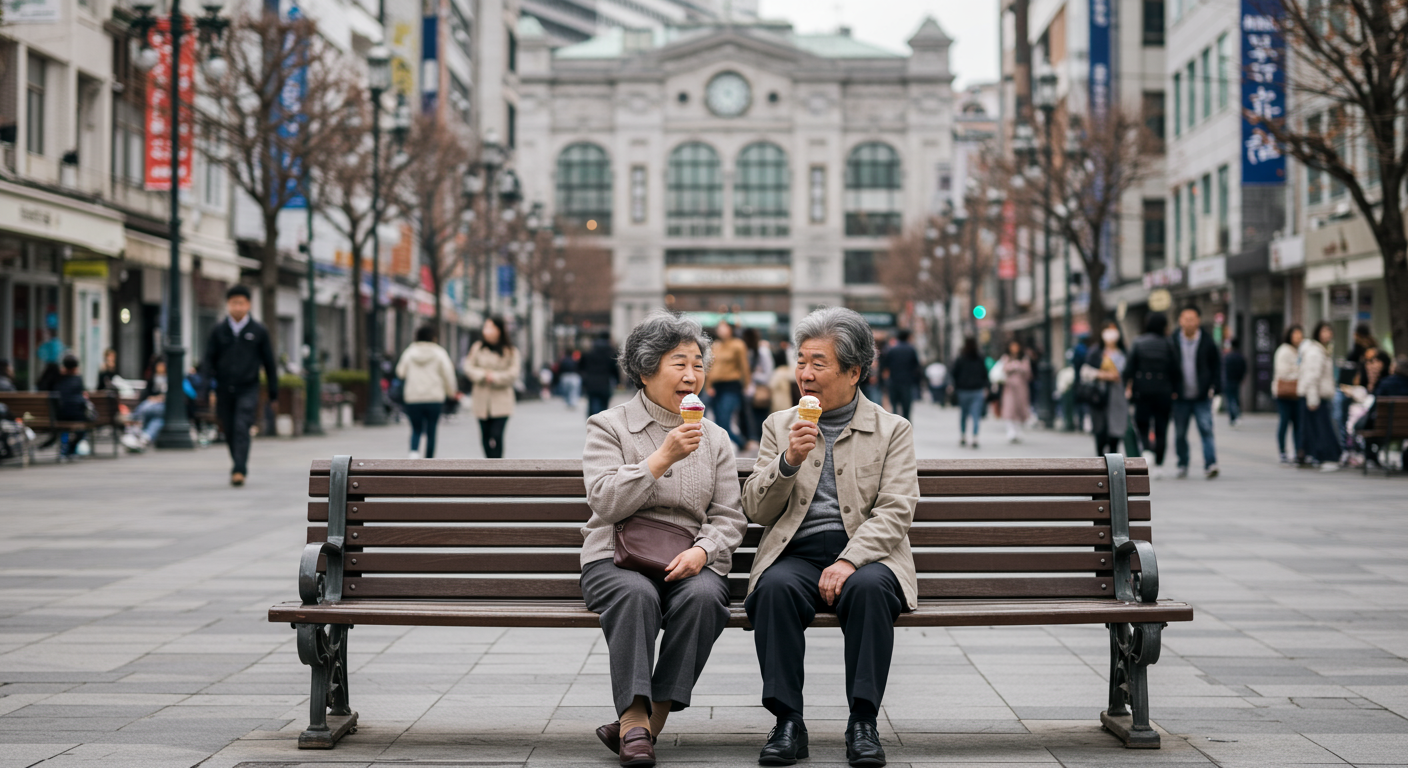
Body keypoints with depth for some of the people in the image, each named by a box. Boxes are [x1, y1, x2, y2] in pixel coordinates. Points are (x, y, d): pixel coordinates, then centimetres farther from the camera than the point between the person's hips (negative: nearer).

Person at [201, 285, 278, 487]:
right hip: (224, 391, 3)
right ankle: (239, 466, 27)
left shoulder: (259, 331, 3)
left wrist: (273, 392, 8)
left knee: (241, 428, -16)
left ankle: (239, 470, -20)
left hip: (248, 389, -2)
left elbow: (269, 362, 8)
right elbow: (209, 360, 7)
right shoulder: (218, 331, 6)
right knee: (230, 432, 9)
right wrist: (208, 382, -10)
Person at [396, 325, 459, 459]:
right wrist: (452, 392, 13)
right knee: (431, 431, 8)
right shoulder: (439, 353, -3)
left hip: (412, 399, 2)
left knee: (416, 429, 9)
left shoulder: (409, 352, 3)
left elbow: (400, 373, 12)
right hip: (434, 398, -1)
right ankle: (429, 459, 8)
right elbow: (448, 375, -1)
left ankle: (414, 452, -18)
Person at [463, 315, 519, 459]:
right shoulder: (477, 348, 7)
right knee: (485, 437, 8)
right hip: (482, 401, 3)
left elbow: (512, 373, -5)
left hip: (501, 401, -3)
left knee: (496, 436, -15)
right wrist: (484, 374, -14)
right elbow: (469, 367, 1)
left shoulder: (510, 351, 1)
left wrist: (495, 377, -13)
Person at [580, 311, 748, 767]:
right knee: (635, 593, -36)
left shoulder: (714, 438, 17)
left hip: (690, 562, 2)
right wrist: (663, 458, -16)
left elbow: (729, 517, 11)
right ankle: (635, 718, -34)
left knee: (703, 595, -32)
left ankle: (644, 725, -27)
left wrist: (702, 551, -10)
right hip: (616, 558, -2)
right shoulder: (609, 427, 7)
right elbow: (605, 502, -8)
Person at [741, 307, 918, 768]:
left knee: (868, 588, -35)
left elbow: (895, 511, -3)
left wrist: (849, 561, -19)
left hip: (865, 556, -1)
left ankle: (863, 724, -27)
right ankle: (787, 723, -26)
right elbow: (754, 510, 10)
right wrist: (789, 461, -9)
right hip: (794, 555, 2)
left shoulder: (892, 431, 10)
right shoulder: (779, 427, 17)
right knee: (776, 588, -32)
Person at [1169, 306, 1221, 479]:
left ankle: (1210, 465, -13)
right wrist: (1170, 390, 0)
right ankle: (1182, 465, 22)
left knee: (1206, 430, -10)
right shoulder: (1172, 342, 1)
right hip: (1180, 398, 1)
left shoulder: (1207, 343, 1)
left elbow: (1217, 366, 7)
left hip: (1202, 397, -1)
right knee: (1180, 434, 9)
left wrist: (1214, 387, -3)